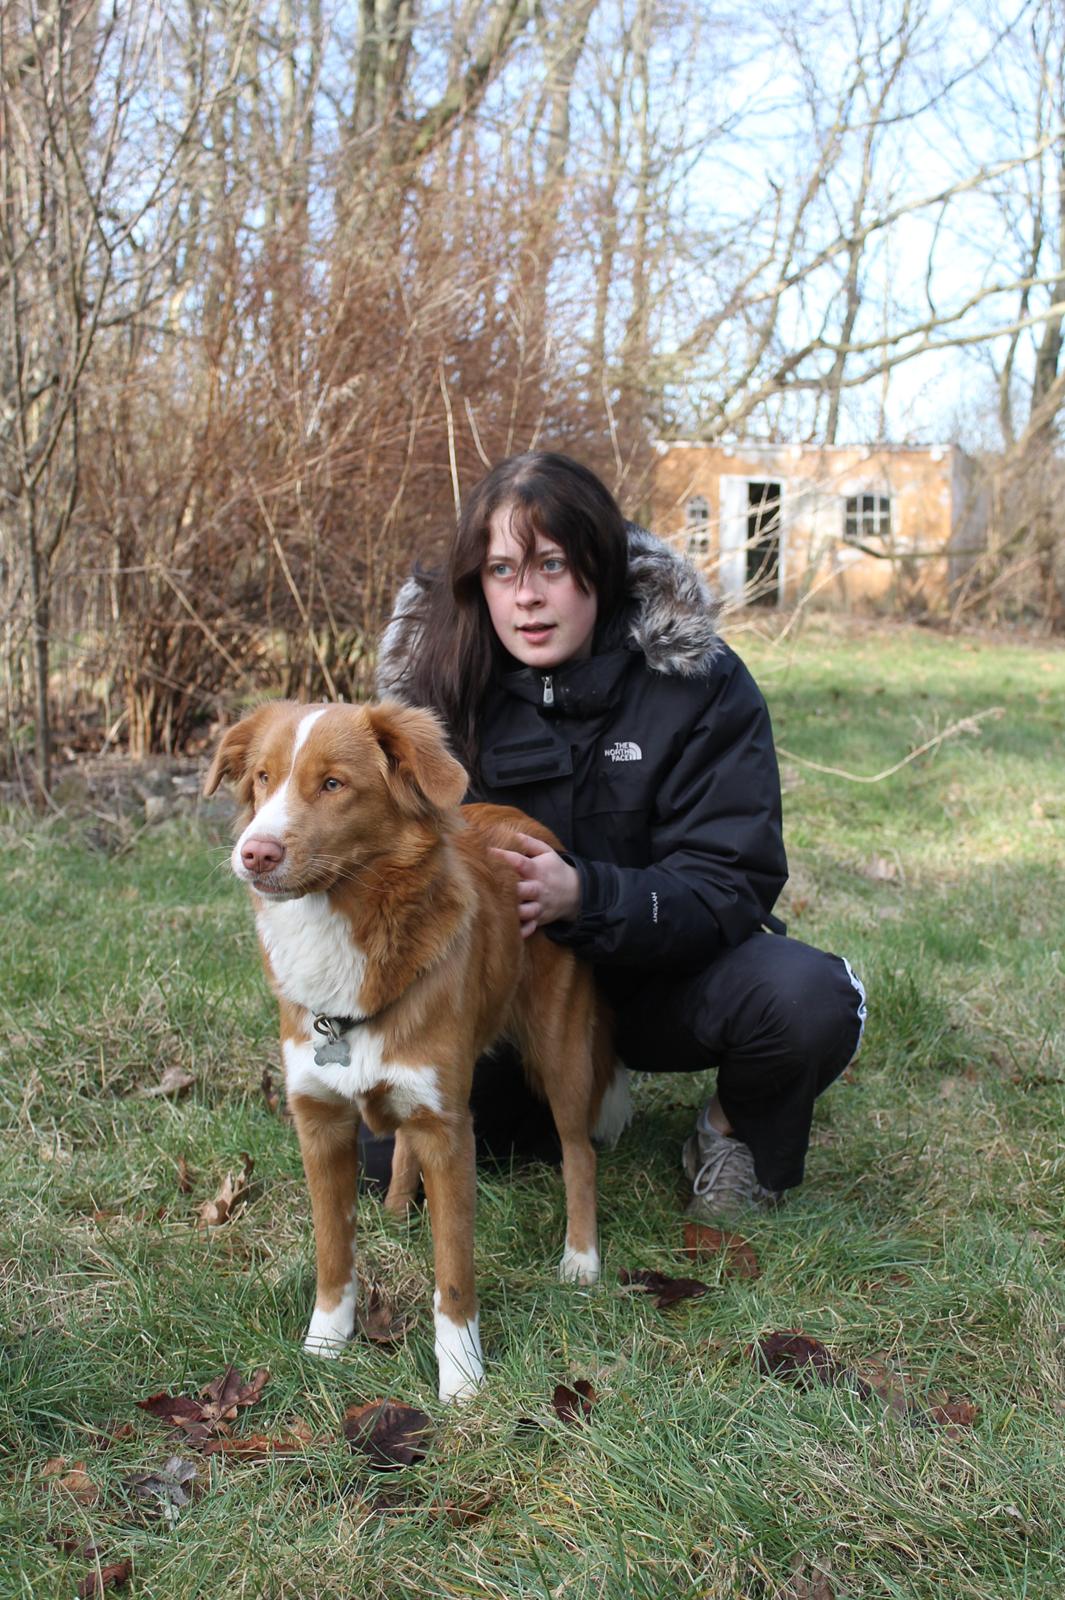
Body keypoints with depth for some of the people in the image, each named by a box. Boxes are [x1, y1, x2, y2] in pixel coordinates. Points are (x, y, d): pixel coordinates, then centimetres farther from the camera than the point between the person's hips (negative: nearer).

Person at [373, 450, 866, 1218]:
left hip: (662, 976, -2)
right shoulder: (436, 685, -9)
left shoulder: (696, 680, -15)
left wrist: (584, 896, -37)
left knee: (809, 998, -32)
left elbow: (732, 886, -19)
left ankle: (742, 1135, 2)